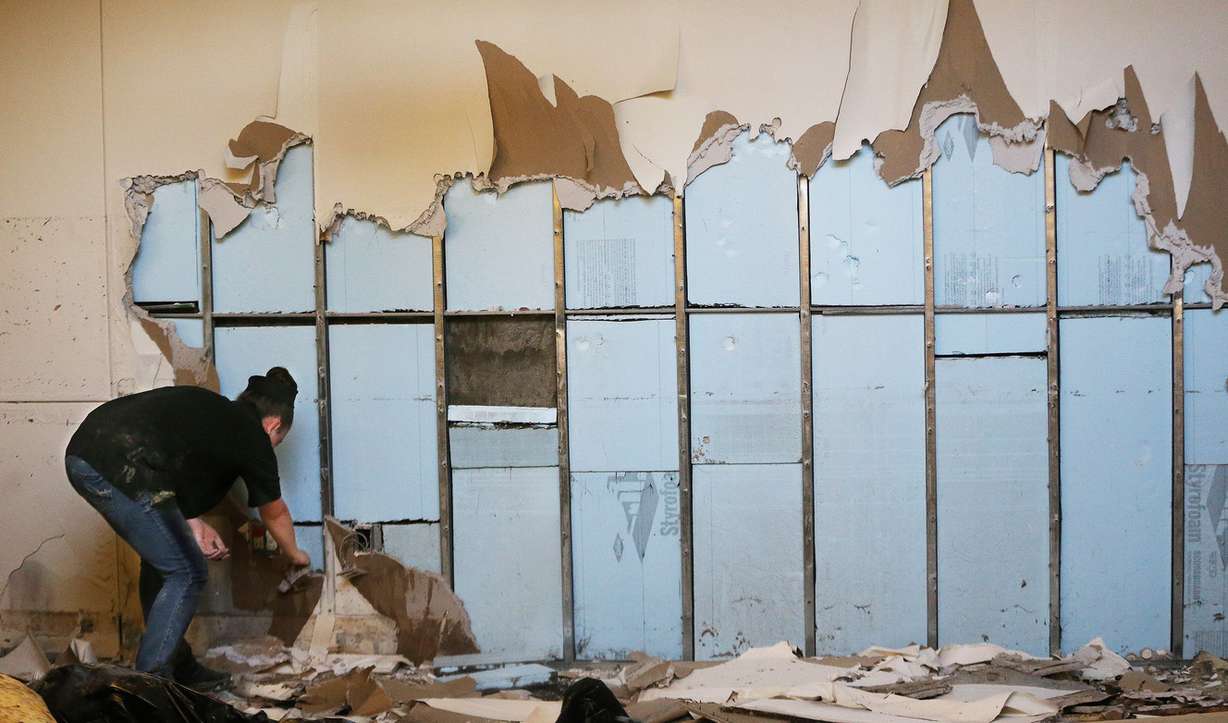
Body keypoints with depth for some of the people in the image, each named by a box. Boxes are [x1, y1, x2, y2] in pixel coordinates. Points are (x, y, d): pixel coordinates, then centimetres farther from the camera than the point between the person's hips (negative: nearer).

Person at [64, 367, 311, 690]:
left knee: (161, 558, 23)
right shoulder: (252, 438, 11)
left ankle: (178, 666, 33)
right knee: (187, 574, 7)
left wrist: (193, 523, 20)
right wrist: (294, 554, 45)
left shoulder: (204, 405, 28)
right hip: (123, 470, -9)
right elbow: (275, 514, 26)